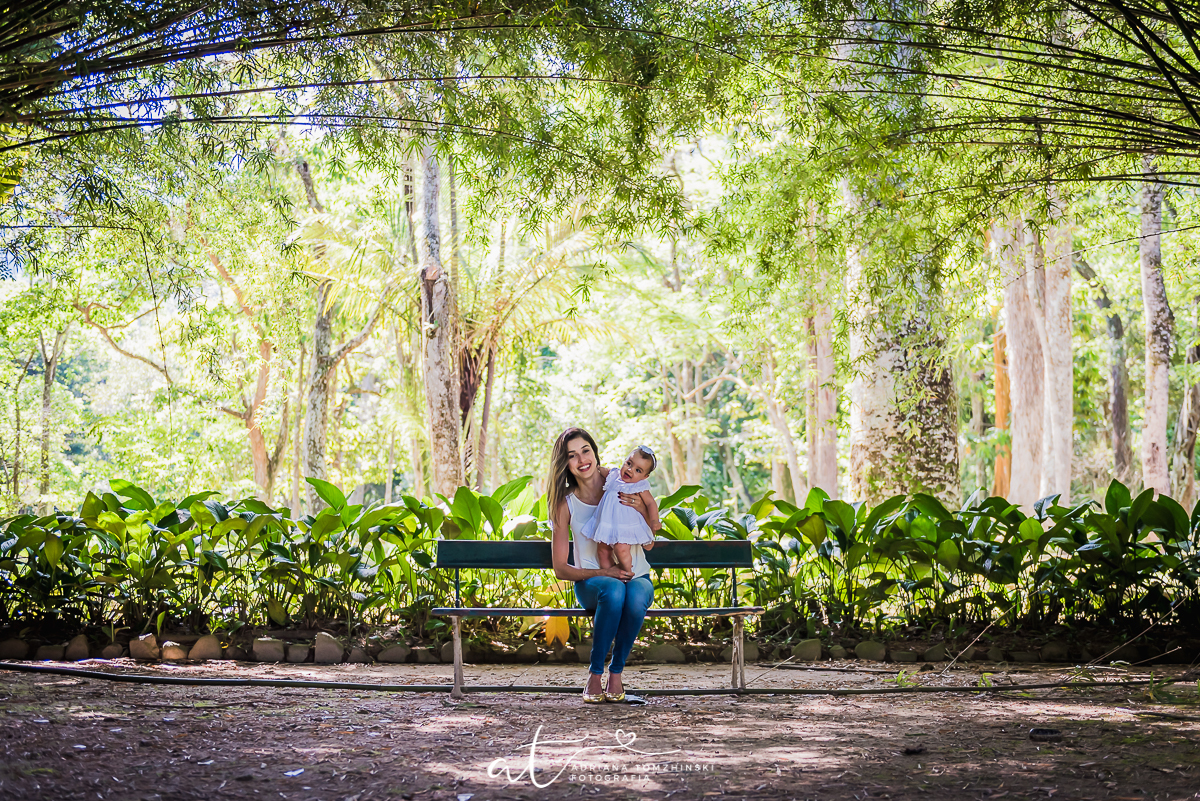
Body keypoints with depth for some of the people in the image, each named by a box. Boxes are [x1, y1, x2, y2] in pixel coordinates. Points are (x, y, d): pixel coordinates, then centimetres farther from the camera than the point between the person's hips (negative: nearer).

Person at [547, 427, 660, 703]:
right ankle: (595, 675, -25)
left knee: (636, 596, -35)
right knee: (613, 589, -36)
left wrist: (641, 509, -18)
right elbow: (560, 569, -2)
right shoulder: (566, 504, -3)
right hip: (591, 582, -1)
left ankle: (616, 673, -18)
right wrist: (603, 572, -18)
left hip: (636, 578, 1)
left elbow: (654, 527, 5)